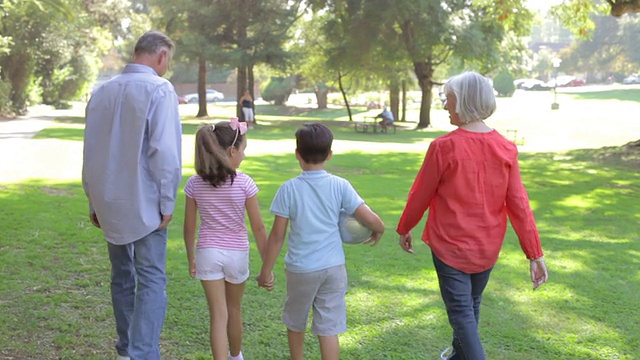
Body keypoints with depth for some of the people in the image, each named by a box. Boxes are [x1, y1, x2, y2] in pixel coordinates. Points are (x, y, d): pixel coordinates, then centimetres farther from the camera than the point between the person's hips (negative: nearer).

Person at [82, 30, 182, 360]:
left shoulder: (102, 91, 7)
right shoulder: (159, 89, -12)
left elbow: (90, 152, 12)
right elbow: (165, 152, -18)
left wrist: (94, 200, 19)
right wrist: (167, 201, -9)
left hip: (109, 204, 6)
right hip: (144, 203, -6)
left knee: (121, 276, 17)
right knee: (151, 280, -2)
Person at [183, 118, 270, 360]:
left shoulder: (195, 183, -6)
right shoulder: (244, 183, -14)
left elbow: (189, 227, 0)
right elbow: (258, 227, -10)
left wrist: (191, 257, 14)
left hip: (208, 252, 1)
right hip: (237, 252, 0)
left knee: (218, 315, 3)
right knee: (234, 309, 21)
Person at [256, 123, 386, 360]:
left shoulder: (289, 189, -9)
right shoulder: (340, 186, -5)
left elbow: (277, 235, -7)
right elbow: (372, 220, -10)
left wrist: (266, 270, 2)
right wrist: (378, 232, 13)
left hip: (300, 269, -1)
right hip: (333, 268, 1)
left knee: (295, 324, 21)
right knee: (329, 329, 5)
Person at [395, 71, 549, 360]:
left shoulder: (444, 147, -19)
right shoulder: (505, 148, -7)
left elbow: (420, 195, -8)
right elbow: (519, 204, -7)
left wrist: (404, 229, 8)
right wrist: (535, 253, -3)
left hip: (451, 244, -5)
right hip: (487, 247, 5)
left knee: (461, 312, 4)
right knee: (471, 305, 24)